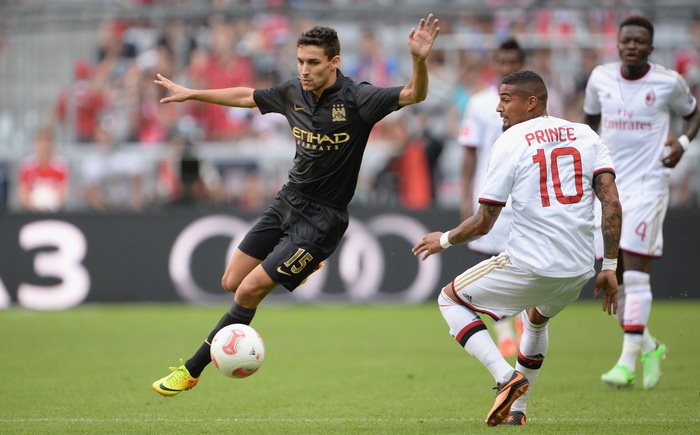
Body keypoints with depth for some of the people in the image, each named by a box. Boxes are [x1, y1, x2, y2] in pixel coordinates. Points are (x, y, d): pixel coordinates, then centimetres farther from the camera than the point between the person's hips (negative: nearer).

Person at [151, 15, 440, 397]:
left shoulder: (356, 99, -20)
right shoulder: (293, 92, -2)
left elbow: (414, 94, -30)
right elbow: (246, 96, 16)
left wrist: (419, 60, -50)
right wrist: (190, 94, 23)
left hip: (322, 218, -7)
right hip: (288, 200, 7)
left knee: (249, 291, -8)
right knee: (232, 282, 9)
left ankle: (192, 370, 6)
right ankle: (300, 265, 35)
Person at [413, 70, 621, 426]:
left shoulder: (510, 142, -3)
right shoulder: (586, 136, 10)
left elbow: (483, 223, -2)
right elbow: (612, 204, 1)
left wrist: (444, 240, 16)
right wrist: (609, 267, 7)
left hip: (529, 265, -6)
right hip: (579, 271, 6)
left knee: (450, 300, 14)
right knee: (536, 318, 37)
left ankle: (505, 376, -6)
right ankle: (517, 408, 34)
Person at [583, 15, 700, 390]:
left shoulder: (668, 82, -5)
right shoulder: (600, 78, 4)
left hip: (647, 185, -4)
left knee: (635, 271, -13)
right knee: (613, 277, 4)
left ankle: (628, 361, -12)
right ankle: (649, 347, 24)